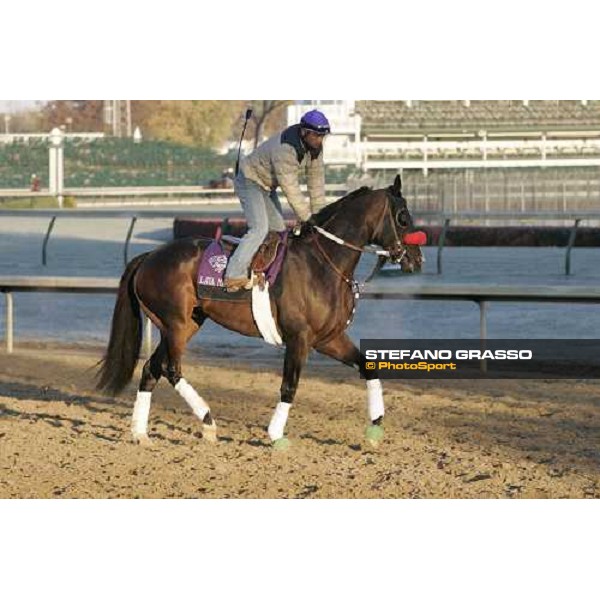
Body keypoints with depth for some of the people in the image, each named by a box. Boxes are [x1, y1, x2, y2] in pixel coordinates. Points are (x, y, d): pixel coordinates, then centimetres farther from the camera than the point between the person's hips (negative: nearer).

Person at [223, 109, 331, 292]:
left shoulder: (315, 146, -10)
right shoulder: (284, 150, -37)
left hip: (268, 186, 9)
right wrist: (307, 219, -27)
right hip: (250, 182, -9)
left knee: (279, 230, 11)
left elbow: (316, 181, -3)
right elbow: (291, 190, -33)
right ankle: (234, 276, -25)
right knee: (260, 229, -22)